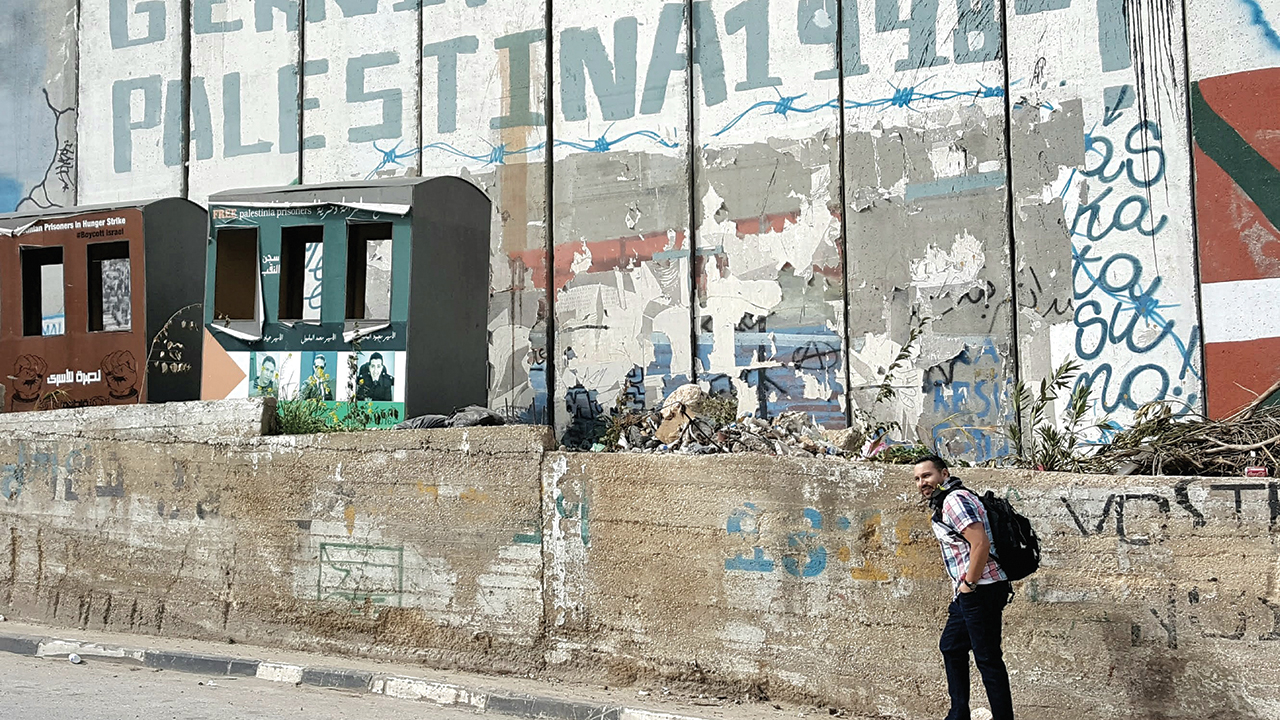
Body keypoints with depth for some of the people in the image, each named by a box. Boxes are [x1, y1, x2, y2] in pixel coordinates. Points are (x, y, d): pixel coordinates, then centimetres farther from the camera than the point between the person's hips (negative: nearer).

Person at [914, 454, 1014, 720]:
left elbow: (980, 543, -23)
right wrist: (956, 594, 19)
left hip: (981, 591, -11)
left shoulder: (955, 500, -12)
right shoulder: (942, 505, 19)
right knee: (951, 647, 19)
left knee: (987, 658, -7)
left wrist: (968, 584, -17)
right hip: (968, 592, 11)